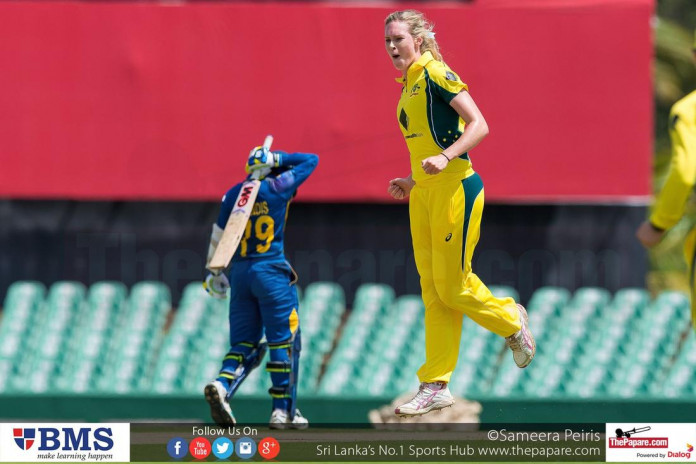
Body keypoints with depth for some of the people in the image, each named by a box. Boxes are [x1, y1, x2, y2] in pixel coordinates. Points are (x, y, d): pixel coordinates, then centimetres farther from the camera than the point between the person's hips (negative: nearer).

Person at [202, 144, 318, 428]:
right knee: (283, 340, 2)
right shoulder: (279, 187, -3)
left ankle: (222, 384, -17)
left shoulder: (233, 194, 8)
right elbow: (310, 160, 7)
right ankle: (283, 410, 0)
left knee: (244, 342, 9)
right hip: (271, 270, -4)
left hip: (239, 272, 4)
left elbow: (218, 236, 11)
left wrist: (213, 272, 19)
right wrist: (278, 159, 8)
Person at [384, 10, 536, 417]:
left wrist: (445, 158, -28)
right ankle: (436, 386, 5)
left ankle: (511, 320, 24)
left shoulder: (436, 75, -11)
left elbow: (479, 125, -18)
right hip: (425, 194, 9)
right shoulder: (409, 85, 15)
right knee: (433, 290, 5)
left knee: (453, 287, -5)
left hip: (455, 188, -9)